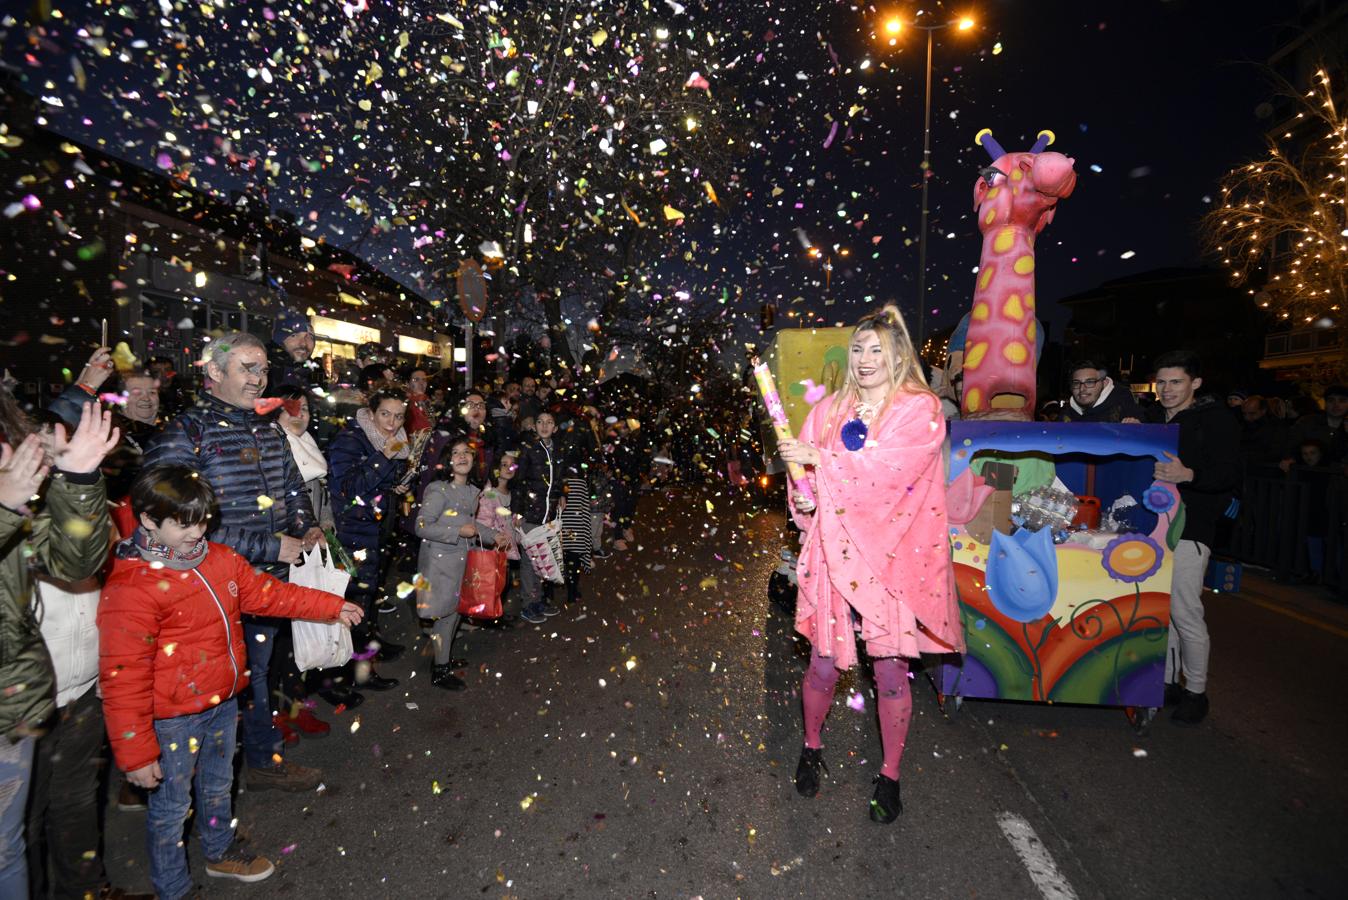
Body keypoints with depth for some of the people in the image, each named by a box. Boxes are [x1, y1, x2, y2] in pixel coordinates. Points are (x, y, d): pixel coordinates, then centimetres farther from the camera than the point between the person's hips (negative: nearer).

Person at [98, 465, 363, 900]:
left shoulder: (220, 559, -2)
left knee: (218, 785, 26)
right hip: (174, 718, -6)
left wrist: (333, 606, 9)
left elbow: (267, 592, 11)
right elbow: (123, 677, -22)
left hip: (223, 701, 7)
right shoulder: (130, 587, -24)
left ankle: (220, 852, 49)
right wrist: (136, 753, -19)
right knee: (172, 805, 13)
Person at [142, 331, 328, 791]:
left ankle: (265, 758, 39)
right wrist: (268, 546, -24)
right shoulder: (184, 432, -15)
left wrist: (306, 528, 2)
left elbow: (293, 489, 22)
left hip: (269, 579, 6)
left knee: (256, 671, 22)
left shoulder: (268, 430, 8)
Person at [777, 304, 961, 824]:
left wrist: (818, 458, -19)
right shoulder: (829, 410, 10)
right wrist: (803, 497, -10)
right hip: (834, 553, 3)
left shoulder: (922, 409, -2)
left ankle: (890, 775, 28)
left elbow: (891, 468, -17)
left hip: (893, 557, -2)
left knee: (891, 671, 6)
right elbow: (806, 475, 11)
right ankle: (812, 747, 35)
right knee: (824, 665, 7)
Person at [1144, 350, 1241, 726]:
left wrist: (1187, 475, -30)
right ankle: (1167, 681, 24)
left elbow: (1230, 473, -14)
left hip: (1189, 527, -6)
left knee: (1184, 611, -5)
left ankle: (1196, 691, 11)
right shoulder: (1155, 418, 15)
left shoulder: (1216, 418, -5)